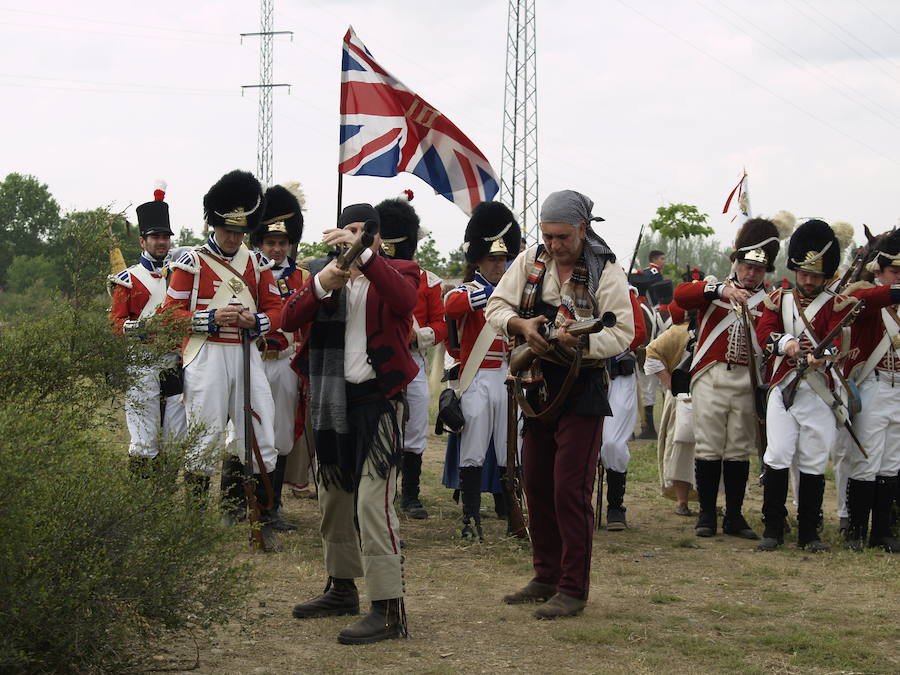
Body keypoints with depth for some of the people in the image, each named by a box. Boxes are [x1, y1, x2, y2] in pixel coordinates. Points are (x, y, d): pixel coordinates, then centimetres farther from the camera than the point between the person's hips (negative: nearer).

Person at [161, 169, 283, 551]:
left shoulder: (257, 264, 11)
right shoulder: (192, 262, 0)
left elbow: (275, 308, 12)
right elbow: (171, 312, -3)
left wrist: (255, 321, -10)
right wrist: (212, 317, -18)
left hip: (247, 355, 4)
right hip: (206, 357, -4)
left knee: (262, 437, 1)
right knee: (205, 438, 0)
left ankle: (263, 521, 9)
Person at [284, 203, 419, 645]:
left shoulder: (397, 272, -1)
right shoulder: (321, 272, 10)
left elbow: (404, 299, -26)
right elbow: (289, 319, -4)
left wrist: (362, 253, -35)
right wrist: (322, 285, -21)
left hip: (377, 400, -6)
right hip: (332, 401, 6)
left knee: (372, 501, -15)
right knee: (334, 497, 16)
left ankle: (388, 609, -15)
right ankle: (342, 589, 32)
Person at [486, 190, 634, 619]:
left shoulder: (606, 273, -11)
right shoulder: (530, 262, 3)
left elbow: (622, 334, -16)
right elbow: (496, 307, 2)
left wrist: (578, 341, -33)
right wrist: (521, 325, -19)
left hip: (582, 394, -6)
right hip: (538, 389, 6)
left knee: (570, 492, -7)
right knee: (537, 487, 13)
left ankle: (573, 589, 1)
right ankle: (546, 578, 26)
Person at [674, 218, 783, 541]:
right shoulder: (714, 290, 9)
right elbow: (681, 294, -13)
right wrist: (721, 290, -23)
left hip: (746, 382, 1)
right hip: (711, 378, -1)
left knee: (739, 451, 5)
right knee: (708, 449, 0)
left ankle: (734, 517, 13)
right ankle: (707, 515, 8)